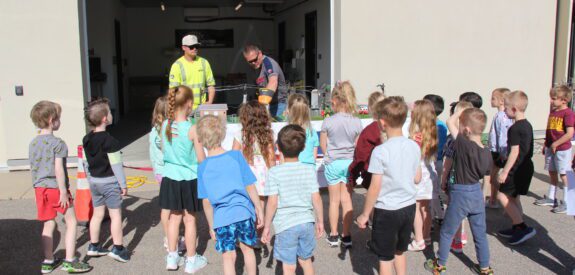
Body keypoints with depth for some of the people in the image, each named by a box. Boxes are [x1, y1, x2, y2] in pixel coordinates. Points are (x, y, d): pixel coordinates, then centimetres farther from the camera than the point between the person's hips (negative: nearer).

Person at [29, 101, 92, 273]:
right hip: (56, 188, -7)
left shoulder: (33, 143, 8)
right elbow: (58, 169, -19)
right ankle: (70, 261, 5)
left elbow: (32, 168, 12)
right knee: (71, 222, 5)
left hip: (40, 188, 7)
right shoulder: (57, 143, -14)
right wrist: (63, 191, -16)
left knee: (48, 224, 16)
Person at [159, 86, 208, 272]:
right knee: (190, 219, 8)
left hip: (170, 178, 5)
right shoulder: (192, 128, -18)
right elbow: (201, 159, -13)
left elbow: (164, 151, 9)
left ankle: (172, 257, 28)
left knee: (174, 216, 18)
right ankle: (191, 261, 20)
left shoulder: (165, 125, -4)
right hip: (189, 179, -4)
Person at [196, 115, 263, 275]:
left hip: (222, 218, -1)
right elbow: (250, 187, -4)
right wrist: (259, 209, 7)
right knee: (247, 248, 22)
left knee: (228, 256, 9)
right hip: (244, 212, 1)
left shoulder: (202, 167, -5)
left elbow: (206, 201, -2)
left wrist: (211, 225, 8)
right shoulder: (236, 156, -6)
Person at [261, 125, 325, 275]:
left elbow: (272, 202, -13)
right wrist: (320, 221, 11)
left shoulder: (275, 172, -11)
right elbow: (316, 198, -2)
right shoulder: (309, 169, -3)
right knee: (305, 260, 23)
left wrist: (267, 226, -2)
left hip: (285, 226, -3)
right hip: (307, 222, 3)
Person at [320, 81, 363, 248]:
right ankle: (346, 236, 15)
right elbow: (358, 146, 0)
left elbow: (323, 145, -4)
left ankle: (333, 236, 19)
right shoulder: (357, 122, -7)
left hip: (333, 163, -1)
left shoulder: (328, 122, -13)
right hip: (350, 162, 2)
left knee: (334, 200, 10)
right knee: (347, 199, 9)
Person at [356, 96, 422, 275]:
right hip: (409, 206, 6)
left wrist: (365, 215, -6)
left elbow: (375, 188, -16)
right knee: (400, 250, 24)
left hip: (387, 210, -6)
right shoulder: (414, 147, -3)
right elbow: (417, 179, 7)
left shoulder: (380, 151, -20)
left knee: (385, 257, 9)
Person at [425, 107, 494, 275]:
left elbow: (450, 122, -20)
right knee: (480, 233, 18)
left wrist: (460, 110, -5)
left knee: (446, 232, 13)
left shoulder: (464, 145, -24)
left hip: (460, 195, -6)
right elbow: (487, 179, 6)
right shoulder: (487, 153, -4)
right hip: (477, 194, 6)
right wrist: (484, 197, 19)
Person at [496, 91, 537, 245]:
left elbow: (514, 152, -21)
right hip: (526, 167, 10)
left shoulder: (514, 129, -19)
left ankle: (523, 228, -7)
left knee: (503, 196, -5)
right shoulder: (528, 125, 11)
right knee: (513, 198, 16)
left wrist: (505, 171, -18)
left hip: (517, 169, -10)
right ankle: (517, 228, 23)